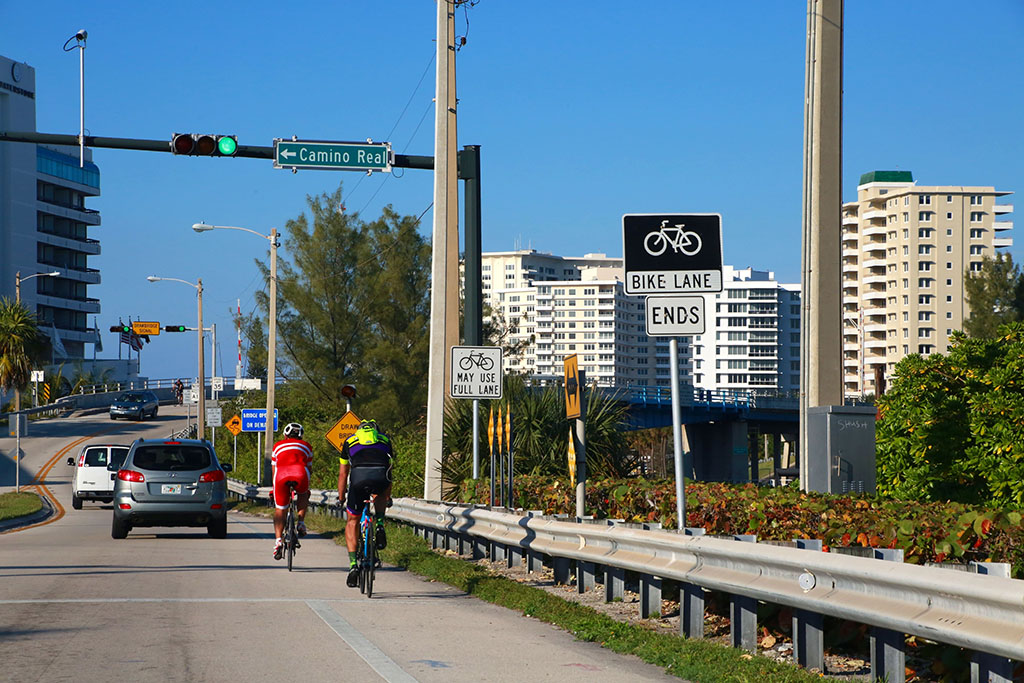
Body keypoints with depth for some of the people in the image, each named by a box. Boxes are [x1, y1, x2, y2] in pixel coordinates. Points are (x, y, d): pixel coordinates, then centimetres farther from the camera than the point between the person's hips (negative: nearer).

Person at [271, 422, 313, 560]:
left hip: (281, 474, 0)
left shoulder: (278, 446, 35)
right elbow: (309, 469, 41)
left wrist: (274, 490, 51)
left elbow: (274, 470, 39)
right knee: (303, 495, 33)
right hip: (300, 473, 0)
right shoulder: (306, 446, 34)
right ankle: (301, 522, 16)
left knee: (280, 509, 13)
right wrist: (306, 489, 55)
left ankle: (278, 540, -2)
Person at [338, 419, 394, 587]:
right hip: (381, 477, 1)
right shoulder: (385, 440, 35)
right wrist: (388, 497, 57)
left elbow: (343, 474, 38)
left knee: (352, 522, 16)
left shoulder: (350, 441, 33)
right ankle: (380, 526, 14)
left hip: (359, 475, -1)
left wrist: (341, 498, 50)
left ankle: (353, 565, 3)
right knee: (380, 495, 39)